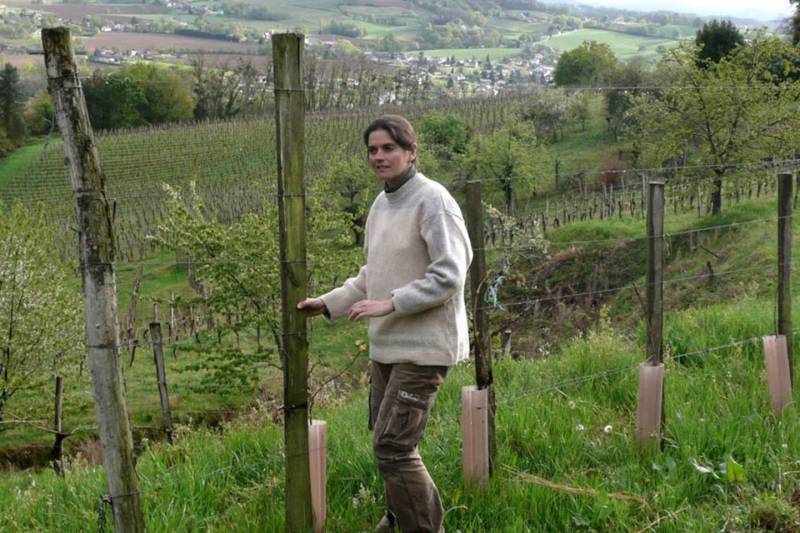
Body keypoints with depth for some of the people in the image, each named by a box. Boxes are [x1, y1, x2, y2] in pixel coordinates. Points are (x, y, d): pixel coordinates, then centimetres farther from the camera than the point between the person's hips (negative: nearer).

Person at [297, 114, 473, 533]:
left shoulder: (432, 200, -14)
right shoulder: (380, 205, 11)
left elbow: (450, 276, -21)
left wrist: (390, 304, -22)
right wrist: (328, 304, 11)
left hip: (422, 348, -9)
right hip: (385, 345, 9)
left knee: (392, 447, -11)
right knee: (384, 437, 19)